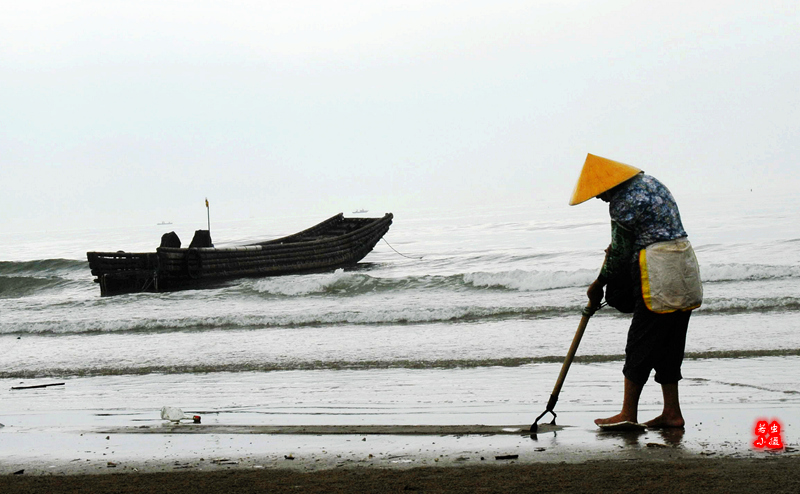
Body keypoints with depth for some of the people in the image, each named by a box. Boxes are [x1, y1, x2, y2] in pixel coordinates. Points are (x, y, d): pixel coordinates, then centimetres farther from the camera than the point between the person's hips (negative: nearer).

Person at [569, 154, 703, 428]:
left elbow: (621, 254, -8)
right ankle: (672, 413, 13)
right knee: (668, 345, 12)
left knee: (641, 343, -2)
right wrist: (613, 249, 17)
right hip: (684, 270, 10)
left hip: (660, 275, -10)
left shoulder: (624, 202, -13)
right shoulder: (649, 182, 16)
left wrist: (598, 285, 3)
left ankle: (628, 413, 2)